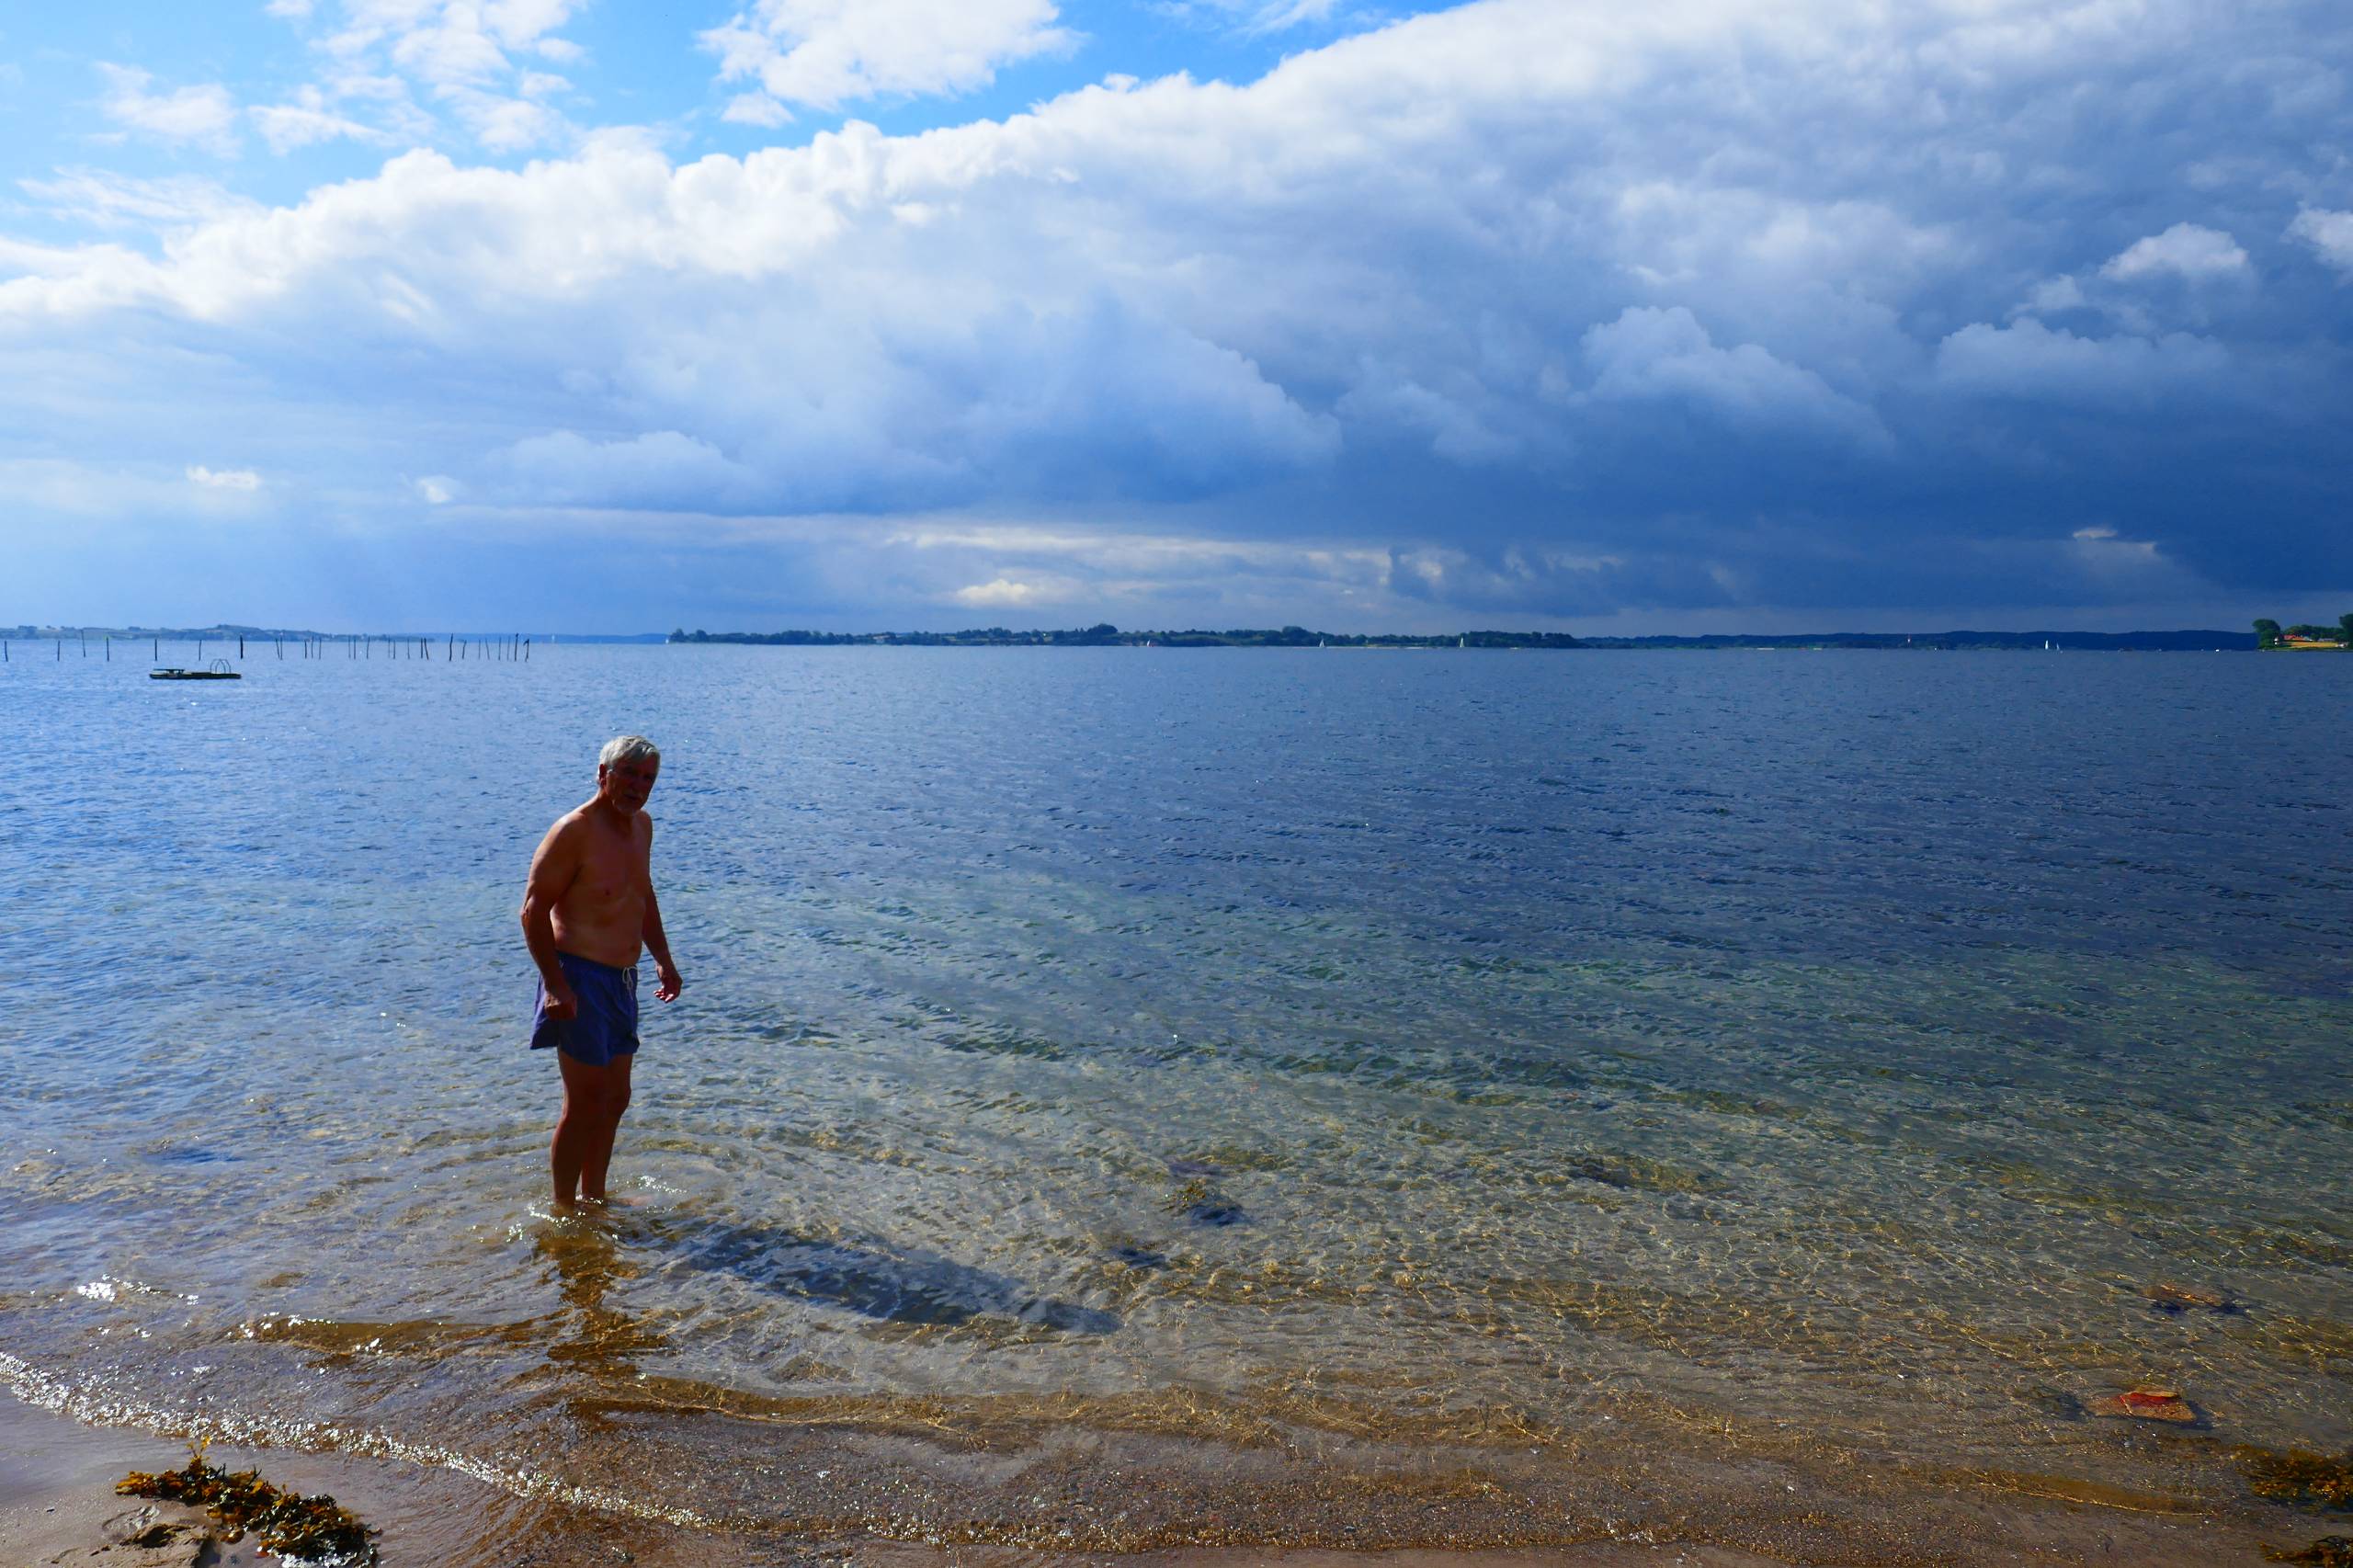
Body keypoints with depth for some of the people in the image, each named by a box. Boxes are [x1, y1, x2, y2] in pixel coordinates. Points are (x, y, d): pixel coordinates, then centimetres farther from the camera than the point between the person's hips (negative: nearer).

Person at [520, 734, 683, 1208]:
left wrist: (663, 959, 18)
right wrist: (555, 984, -24)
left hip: (621, 981, 9)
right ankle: (564, 1209, 10)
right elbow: (534, 908, -18)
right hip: (580, 979, -9)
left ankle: (593, 1196, 30)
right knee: (585, 1103, -4)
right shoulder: (574, 831, -16)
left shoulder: (642, 825, 10)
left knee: (615, 1098, 16)